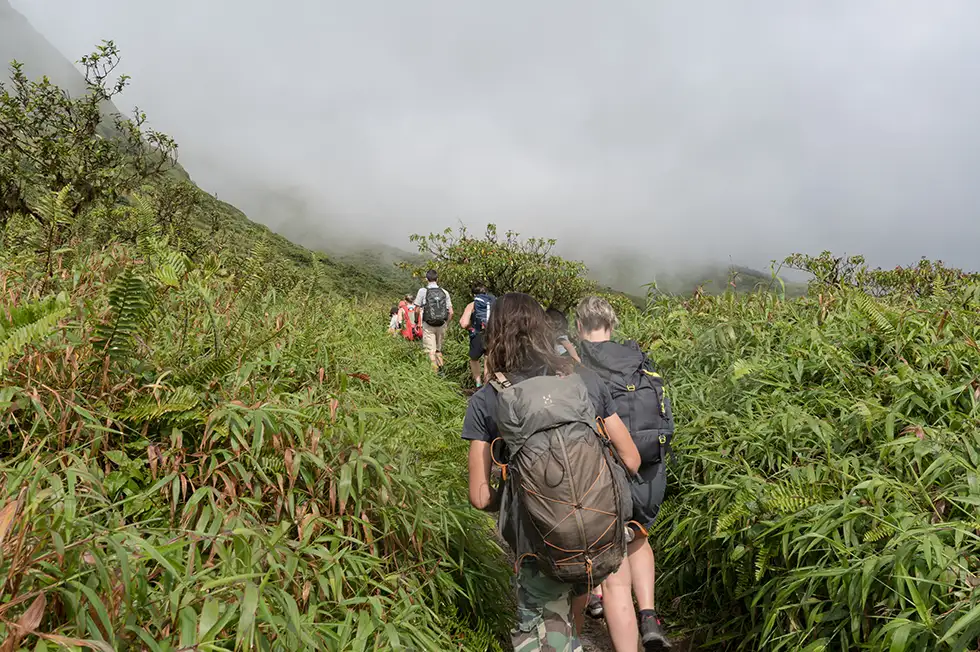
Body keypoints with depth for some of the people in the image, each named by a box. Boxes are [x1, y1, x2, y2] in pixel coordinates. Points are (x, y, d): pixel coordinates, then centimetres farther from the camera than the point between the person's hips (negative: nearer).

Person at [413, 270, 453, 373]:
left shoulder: (423, 291, -7)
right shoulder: (444, 292, 2)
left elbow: (417, 310, -5)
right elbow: (451, 312, 1)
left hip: (428, 325, -4)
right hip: (441, 325, 4)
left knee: (431, 351, 1)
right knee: (439, 350, 18)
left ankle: (435, 371, -2)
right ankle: (441, 369, 18)